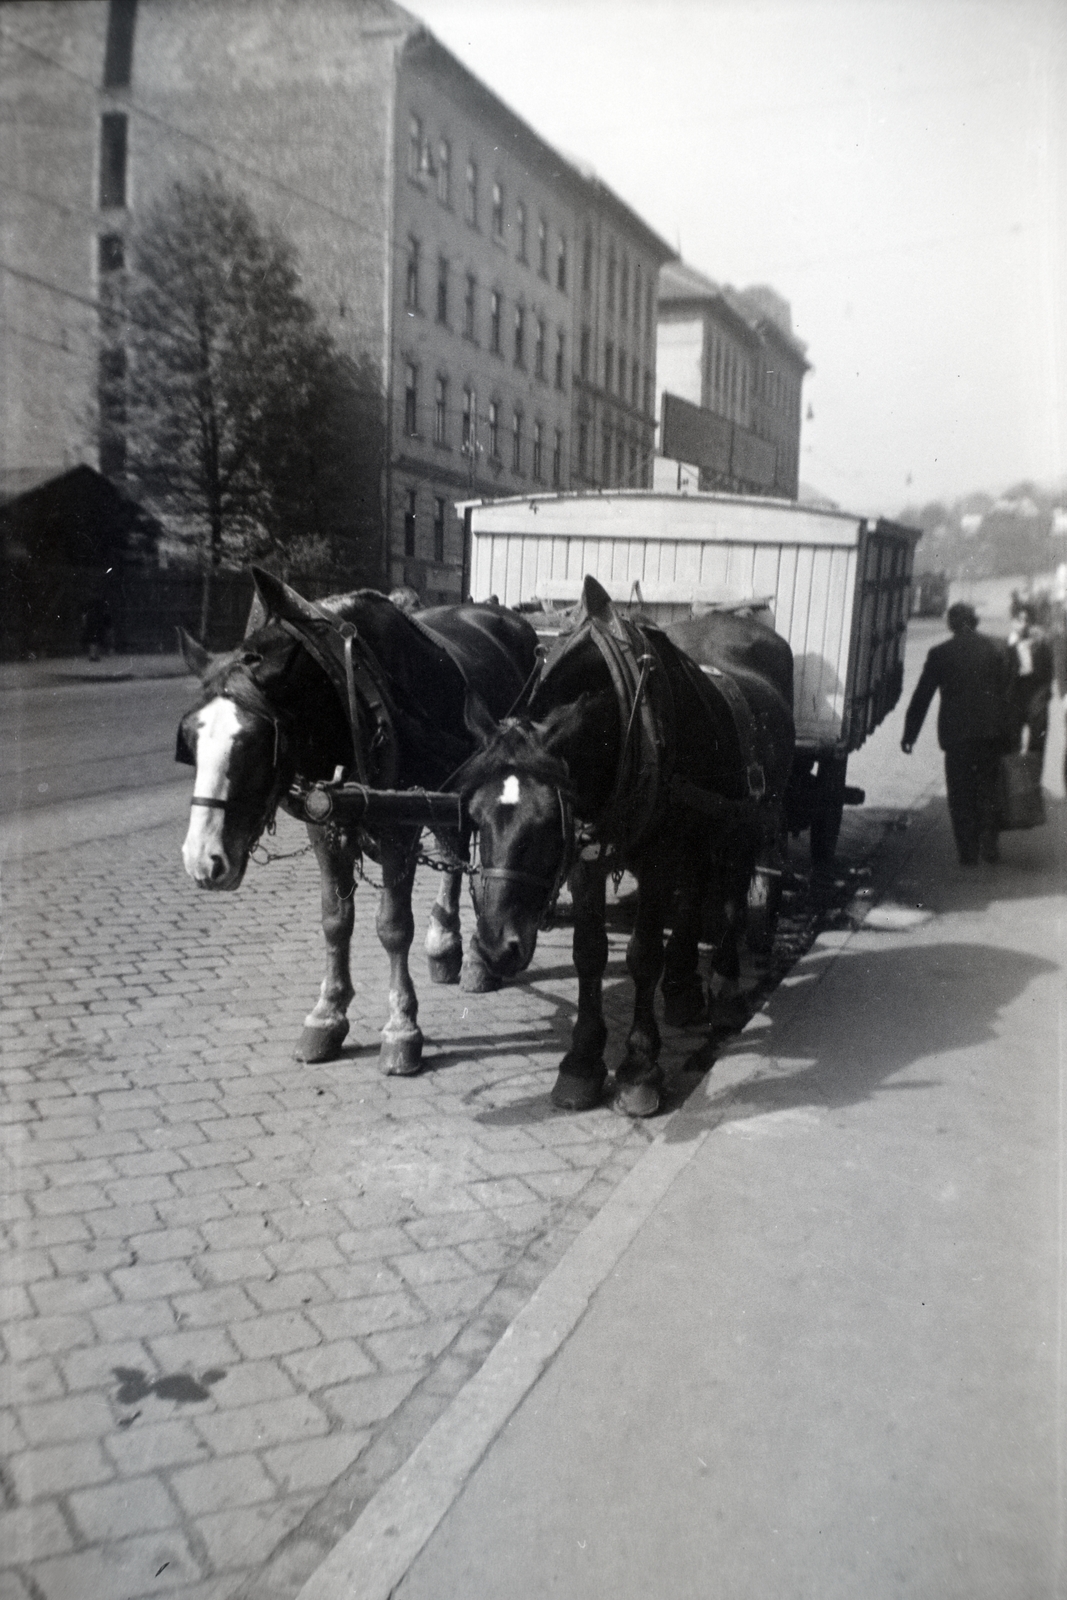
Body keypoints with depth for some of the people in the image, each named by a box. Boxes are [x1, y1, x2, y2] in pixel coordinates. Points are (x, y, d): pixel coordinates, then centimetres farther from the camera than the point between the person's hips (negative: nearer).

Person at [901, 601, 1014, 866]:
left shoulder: (940, 653, -4)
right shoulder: (998, 649, 2)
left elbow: (921, 697, -1)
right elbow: (1009, 693, 3)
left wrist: (909, 734, 6)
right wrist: (1008, 733, 8)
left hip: (957, 734, -2)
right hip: (992, 732, 2)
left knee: (961, 795, 7)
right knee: (987, 788, 18)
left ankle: (968, 852, 6)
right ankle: (988, 842, 7)